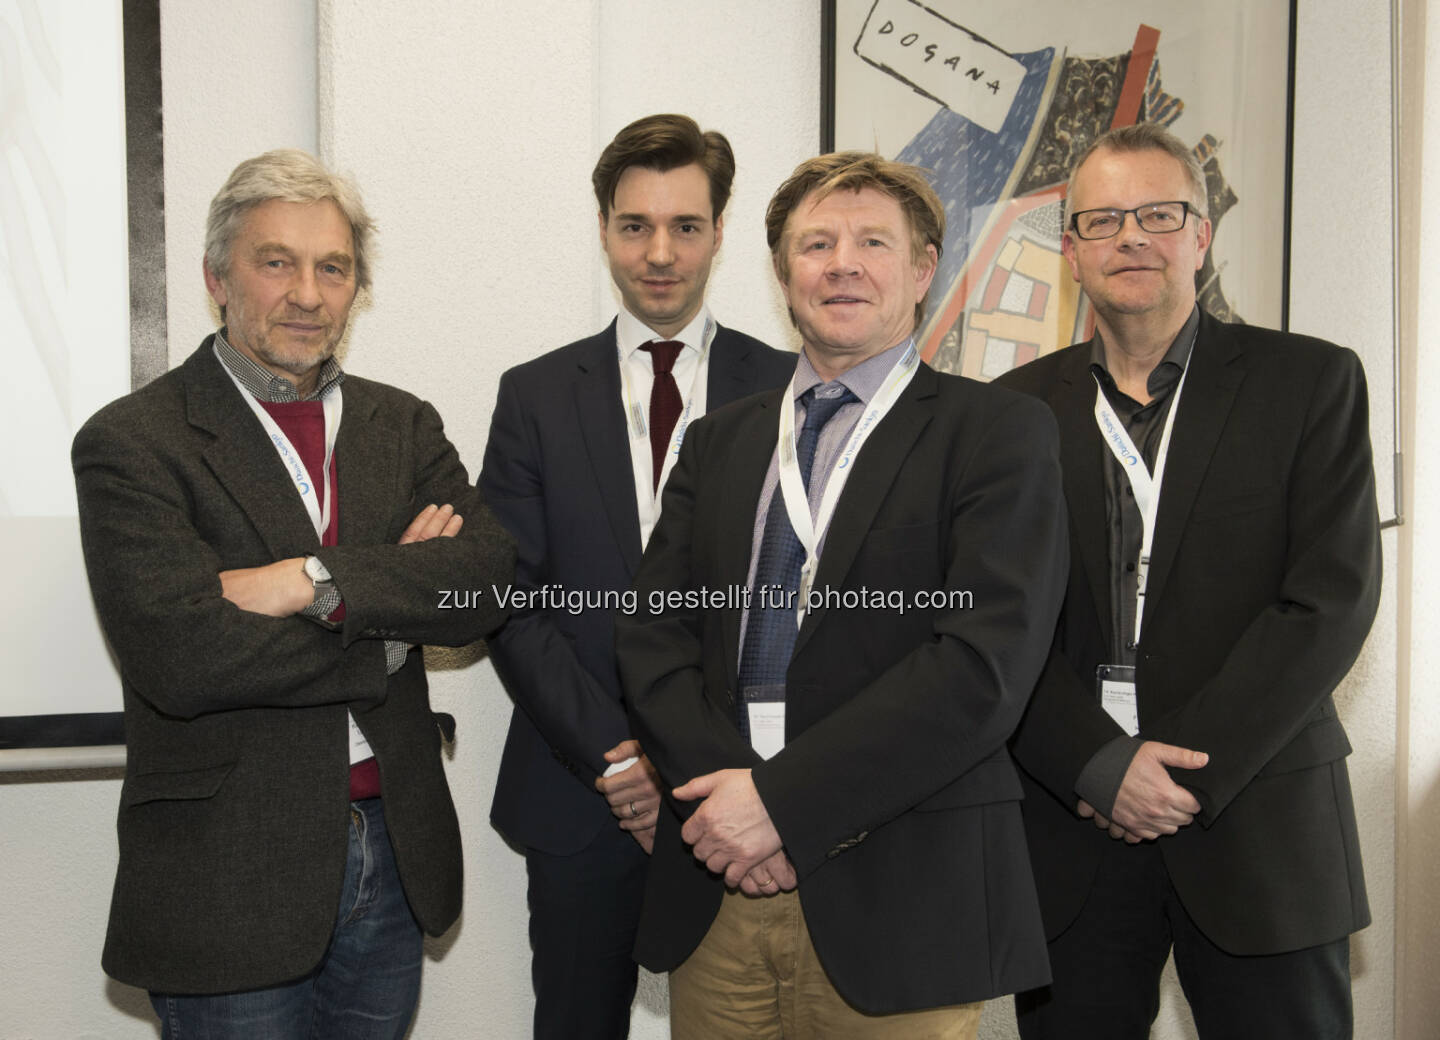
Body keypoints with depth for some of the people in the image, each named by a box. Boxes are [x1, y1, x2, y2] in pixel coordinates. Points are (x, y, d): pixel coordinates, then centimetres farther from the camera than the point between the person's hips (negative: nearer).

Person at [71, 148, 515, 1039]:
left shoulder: (404, 425, 7)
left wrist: (319, 581, -20)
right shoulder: (131, 444, -7)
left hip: (395, 857, 4)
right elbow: (178, 657, -20)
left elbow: (492, 581, -7)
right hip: (230, 878, -4)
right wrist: (394, 603, -13)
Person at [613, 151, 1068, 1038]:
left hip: (901, 899, -3)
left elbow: (986, 662, -13)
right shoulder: (720, 441, 12)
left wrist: (782, 799, -15)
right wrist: (726, 789, -12)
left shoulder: (998, 431, -3)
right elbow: (654, 634, 5)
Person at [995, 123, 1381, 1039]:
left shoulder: (1311, 382, 2)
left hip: (1258, 827, -1)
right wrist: (1103, 766, -12)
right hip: (1073, 828, 1)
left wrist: (1187, 772, -12)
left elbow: (1332, 598, -6)